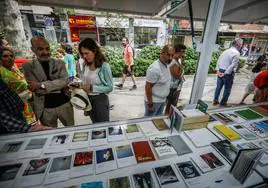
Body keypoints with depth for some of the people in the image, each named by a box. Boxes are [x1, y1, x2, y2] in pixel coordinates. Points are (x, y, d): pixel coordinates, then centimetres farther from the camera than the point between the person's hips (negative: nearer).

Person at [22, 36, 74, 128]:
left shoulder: (59, 63, 2)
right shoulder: (28, 66, -2)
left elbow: (65, 81, -13)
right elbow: (35, 89, -11)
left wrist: (41, 85, -19)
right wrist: (58, 86, -14)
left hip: (64, 104, 1)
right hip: (45, 108, 0)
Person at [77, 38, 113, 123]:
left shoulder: (104, 65, -17)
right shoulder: (85, 64, 0)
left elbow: (110, 87, -15)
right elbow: (84, 81, 13)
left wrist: (92, 87, -23)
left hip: (100, 100, -6)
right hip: (88, 99, 6)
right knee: (95, 126, 24)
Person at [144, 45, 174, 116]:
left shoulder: (166, 65, 2)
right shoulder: (154, 68, -26)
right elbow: (148, 87, -23)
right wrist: (150, 104, -20)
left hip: (162, 100, 8)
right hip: (153, 101, -8)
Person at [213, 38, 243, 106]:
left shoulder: (226, 51, 9)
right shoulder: (237, 53, -11)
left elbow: (219, 60, 5)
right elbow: (233, 65, -18)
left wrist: (218, 70, 0)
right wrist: (226, 73, -15)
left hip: (220, 72, 6)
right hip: (228, 73, -6)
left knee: (218, 87, 15)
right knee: (227, 89, 9)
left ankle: (215, 101, 24)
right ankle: (223, 103, 17)